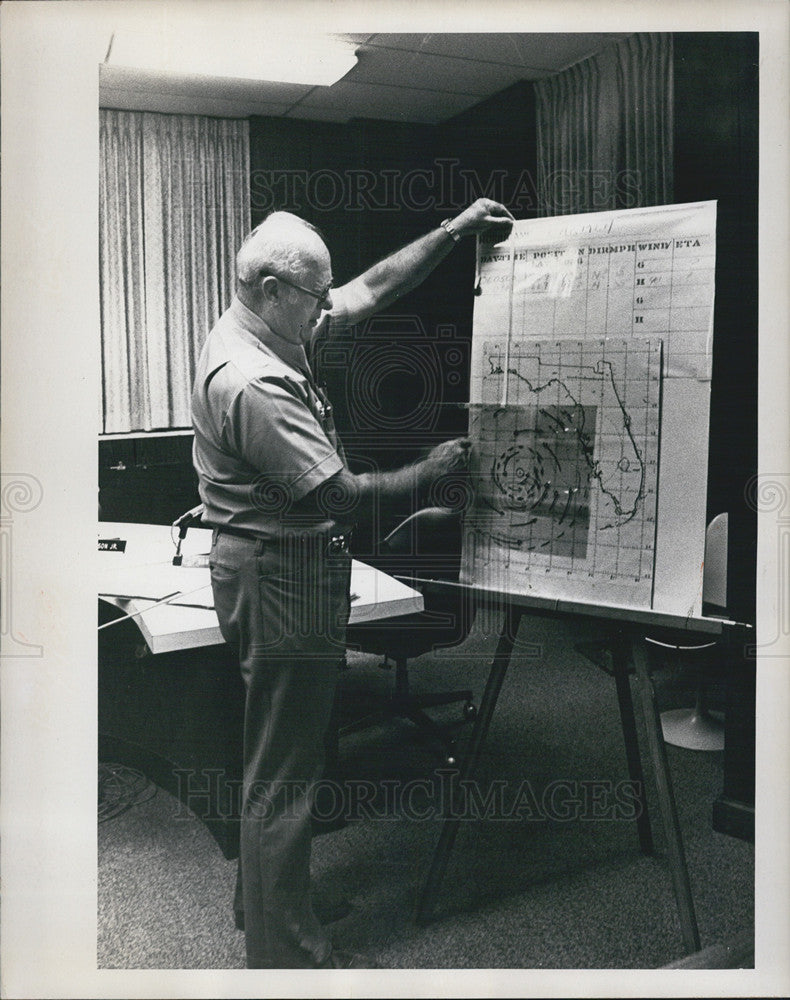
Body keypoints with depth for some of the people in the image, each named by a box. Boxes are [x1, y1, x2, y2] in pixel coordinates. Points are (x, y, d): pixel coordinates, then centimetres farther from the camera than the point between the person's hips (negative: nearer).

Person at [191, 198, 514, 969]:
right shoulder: (252, 383, -26)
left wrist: (454, 230, 12)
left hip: (279, 566, 11)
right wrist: (431, 472, -11)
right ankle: (285, 950, 18)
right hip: (282, 579, -11)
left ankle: (262, 899, 40)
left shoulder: (266, 330, 5)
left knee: (274, 753, 22)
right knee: (283, 767, 1)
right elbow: (343, 495, -26)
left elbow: (373, 289, 14)